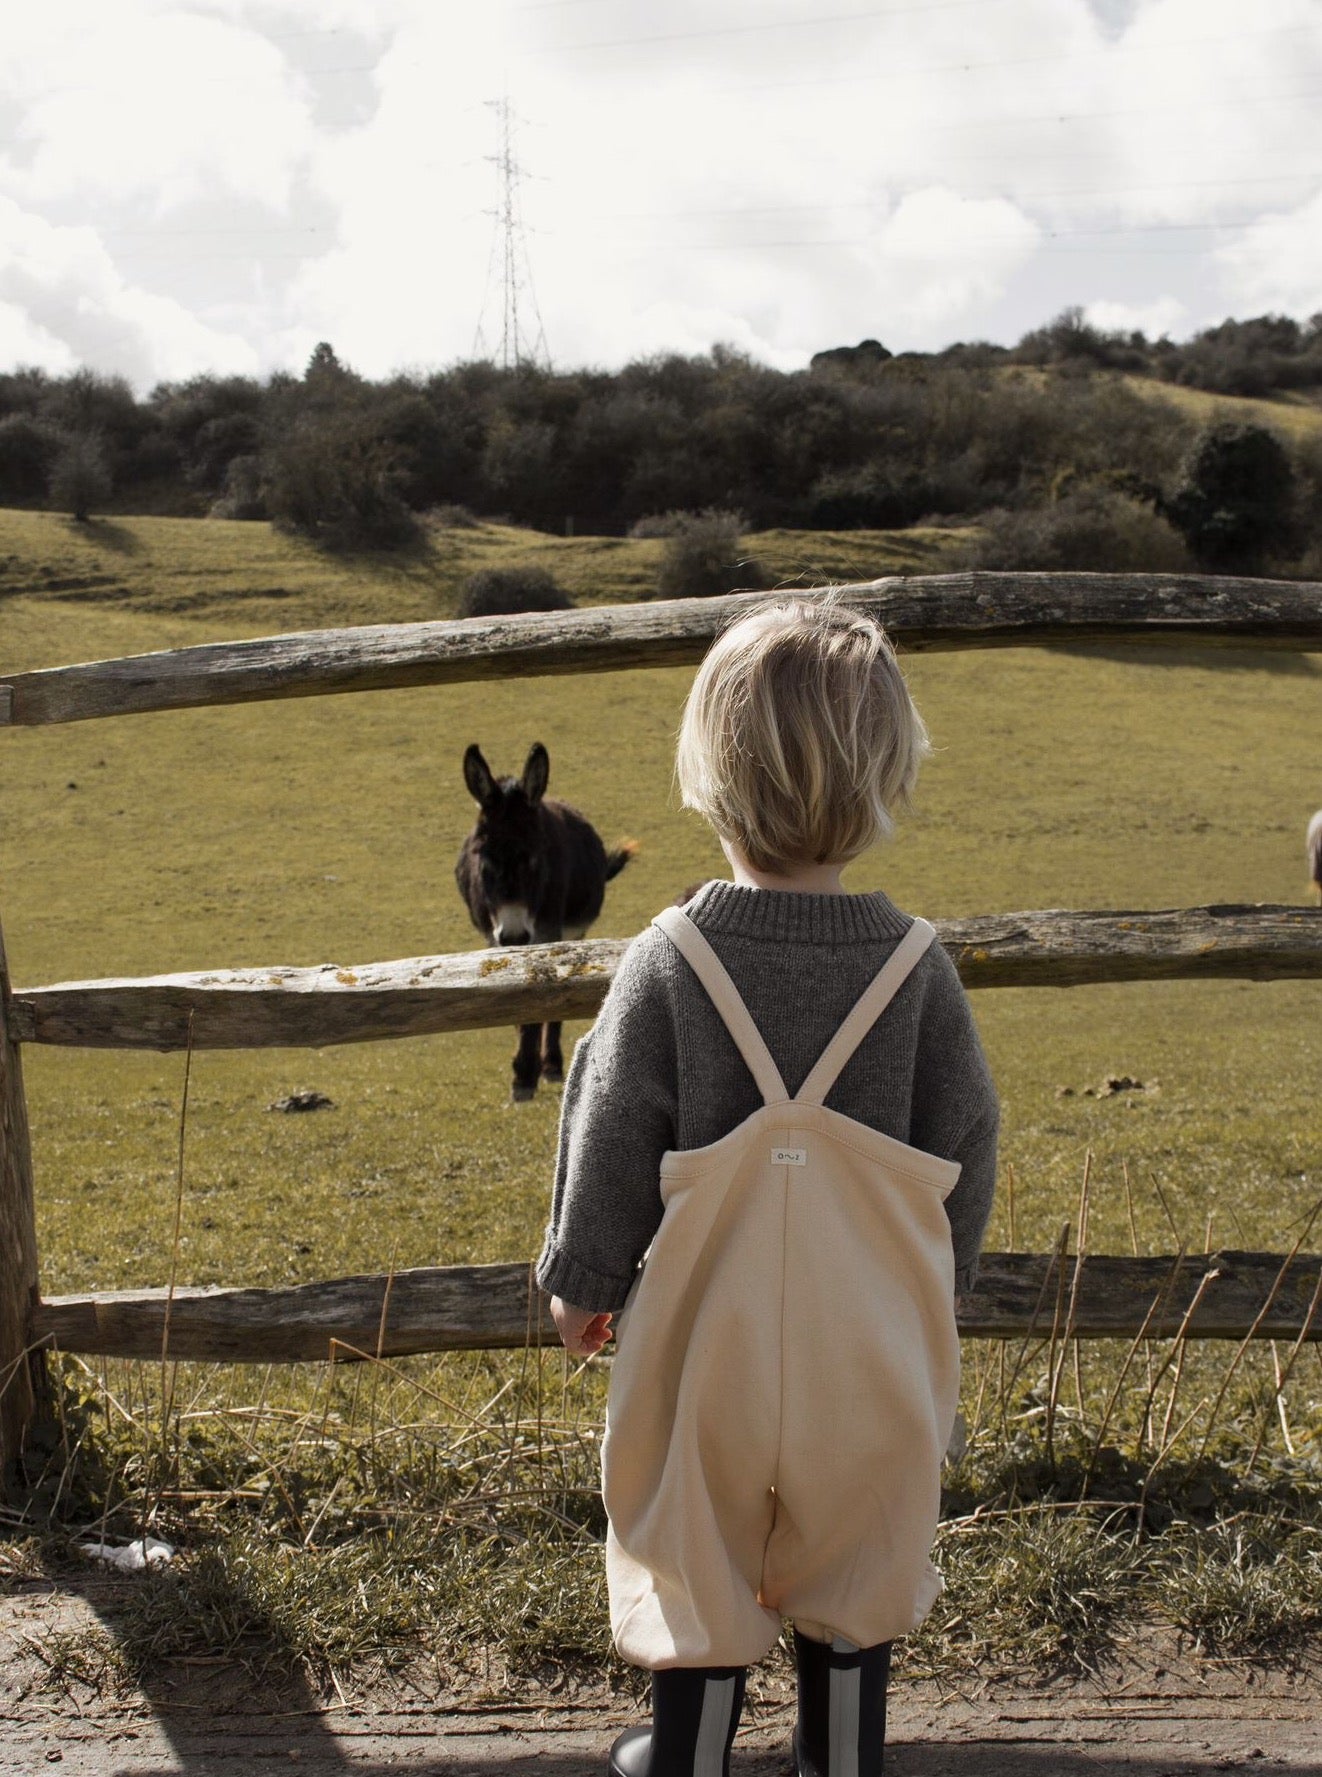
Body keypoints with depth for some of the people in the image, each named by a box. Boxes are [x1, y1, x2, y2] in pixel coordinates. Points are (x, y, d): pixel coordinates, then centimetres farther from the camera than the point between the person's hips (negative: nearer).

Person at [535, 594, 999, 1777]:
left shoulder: (670, 963, -15)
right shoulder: (917, 968, -11)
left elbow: (611, 1145, -7)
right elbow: (964, 1155, -1)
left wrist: (583, 1281, 9)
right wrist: (935, 1291, 17)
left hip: (708, 1343, -1)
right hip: (874, 1349, 1)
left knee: (698, 1562, 17)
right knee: (856, 1569, 20)